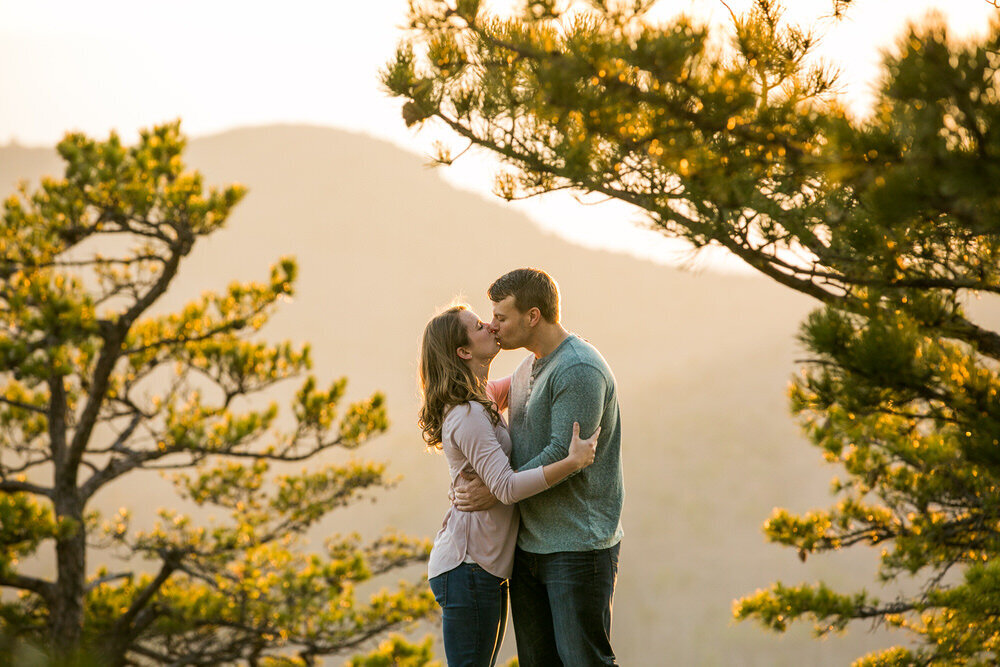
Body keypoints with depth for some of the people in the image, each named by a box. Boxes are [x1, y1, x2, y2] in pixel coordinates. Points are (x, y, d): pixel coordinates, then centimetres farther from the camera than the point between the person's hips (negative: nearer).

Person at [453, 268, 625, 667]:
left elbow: (565, 455, -20)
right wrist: (469, 489, 10)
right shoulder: (527, 369, 16)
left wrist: (497, 491, -15)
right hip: (528, 544, 9)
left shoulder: (580, 370, -15)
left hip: (578, 547, -9)